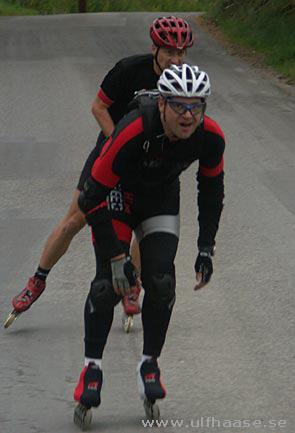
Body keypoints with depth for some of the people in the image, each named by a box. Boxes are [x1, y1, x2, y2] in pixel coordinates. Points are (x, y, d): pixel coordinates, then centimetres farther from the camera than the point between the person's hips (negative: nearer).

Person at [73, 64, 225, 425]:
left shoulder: (210, 137, -25)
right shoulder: (133, 134, -39)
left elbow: (211, 188, -3)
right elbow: (92, 199, -30)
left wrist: (206, 249, -4)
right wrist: (117, 257, -27)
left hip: (161, 202, 3)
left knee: (161, 283, -12)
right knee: (109, 283, -15)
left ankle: (149, 364, 5)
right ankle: (92, 368, 0)